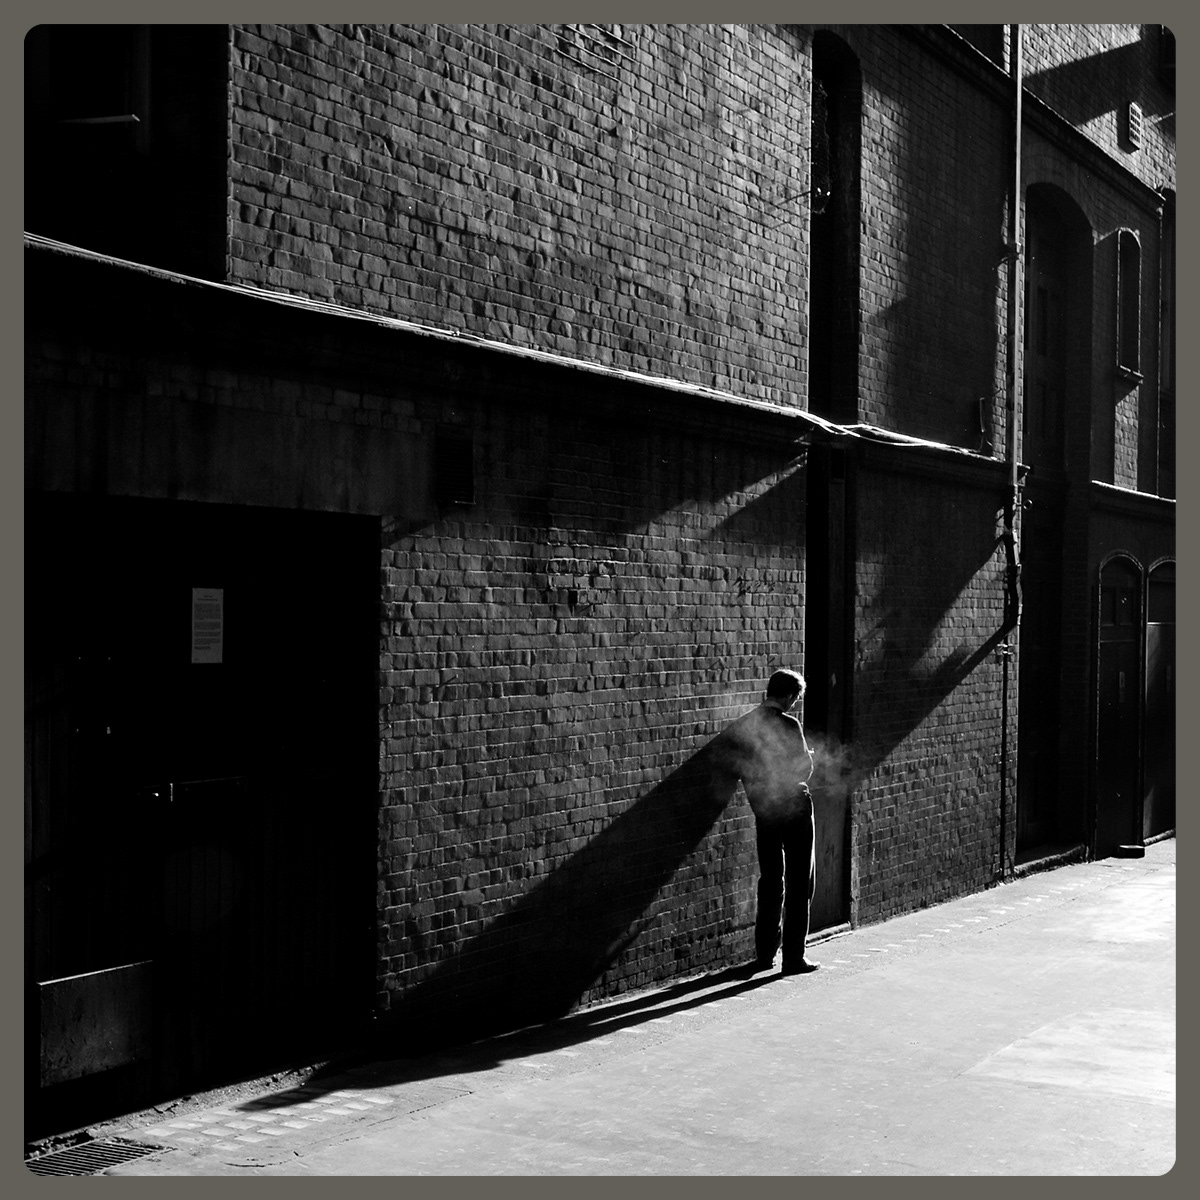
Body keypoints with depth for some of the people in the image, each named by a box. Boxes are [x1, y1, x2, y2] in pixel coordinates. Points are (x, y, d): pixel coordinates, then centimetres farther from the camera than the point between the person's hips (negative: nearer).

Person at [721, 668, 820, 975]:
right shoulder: (789, 725, -14)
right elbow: (804, 770, -11)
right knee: (799, 884, 4)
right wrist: (808, 756, 9)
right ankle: (794, 958, 5)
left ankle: (764, 954, 19)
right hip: (794, 806, -5)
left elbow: (737, 768, 4)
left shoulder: (741, 727, 0)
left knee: (769, 882, 17)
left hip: (763, 810, 5)